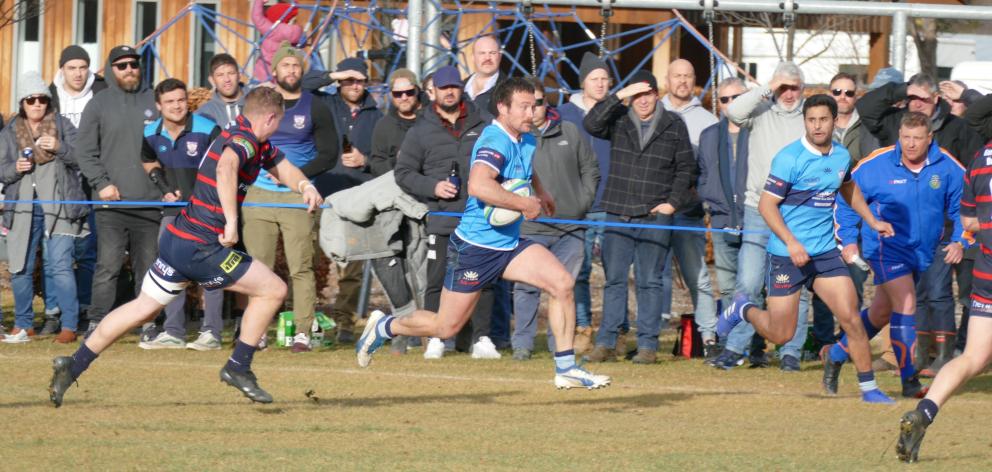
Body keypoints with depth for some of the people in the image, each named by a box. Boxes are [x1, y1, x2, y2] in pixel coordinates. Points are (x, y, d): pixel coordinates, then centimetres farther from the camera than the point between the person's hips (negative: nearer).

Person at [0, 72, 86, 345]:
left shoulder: (62, 125, 6)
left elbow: (82, 157, 0)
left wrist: (60, 148, -18)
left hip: (59, 208, -3)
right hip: (23, 208, 3)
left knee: (60, 266, -11)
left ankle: (69, 326, -7)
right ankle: (24, 325, 18)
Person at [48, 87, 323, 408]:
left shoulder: (258, 145, 13)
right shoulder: (244, 140, -17)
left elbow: (283, 167, 27)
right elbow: (226, 168, -38)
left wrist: (304, 185, 7)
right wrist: (231, 222, -42)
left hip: (177, 238, 10)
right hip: (200, 248, -10)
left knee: (144, 308, 17)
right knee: (273, 290, -1)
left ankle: (73, 366, 18)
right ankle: (239, 368, 6)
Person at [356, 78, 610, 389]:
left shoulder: (526, 141, 6)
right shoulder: (496, 142, -23)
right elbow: (478, 185, -44)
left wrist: (540, 192, 20)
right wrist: (525, 205, -33)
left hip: (509, 245, 8)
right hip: (475, 248, -8)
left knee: (562, 283, -12)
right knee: (446, 327, 3)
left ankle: (566, 369, -6)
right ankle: (384, 327, 31)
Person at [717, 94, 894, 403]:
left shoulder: (842, 157, 5)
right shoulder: (790, 158, -14)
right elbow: (767, 204, -13)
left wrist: (872, 222, 23)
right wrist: (792, 243, -23)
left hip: (825, 251, 5)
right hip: (787, 254, -5)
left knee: (850, 318, -7)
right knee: (781, 335, 2)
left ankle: (868, 387, 2)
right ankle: (744, 309, 32)